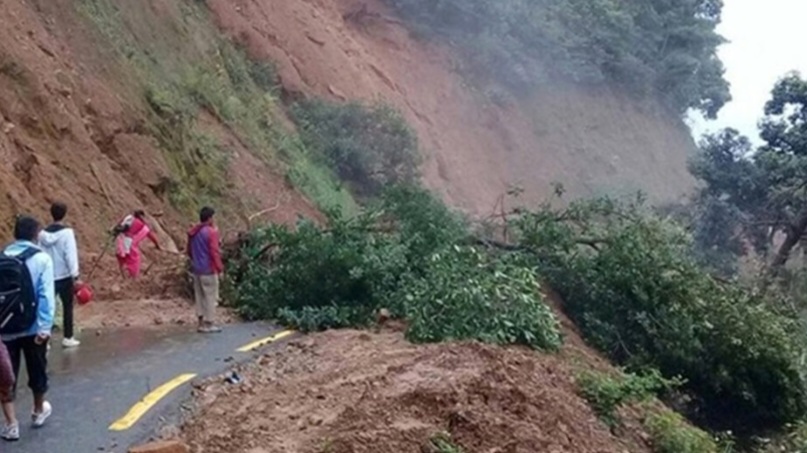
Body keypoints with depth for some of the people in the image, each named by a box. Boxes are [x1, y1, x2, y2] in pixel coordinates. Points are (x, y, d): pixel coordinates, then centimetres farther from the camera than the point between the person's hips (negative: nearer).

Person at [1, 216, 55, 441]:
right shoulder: (41, 258, -9)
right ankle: (39, 411, 37)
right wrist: (45, 327, -17)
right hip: (33, 328, -1)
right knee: (37, 371, 19)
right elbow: (46, 295, -16)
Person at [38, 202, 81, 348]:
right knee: (67, 307, 8)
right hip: (64, 276, -4)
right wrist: (75, 276, -12)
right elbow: (71, 255, -15)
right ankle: (68, 338, 12)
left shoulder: (43, 234, 2)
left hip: (48, 277, 4)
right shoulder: (67, 232, -12)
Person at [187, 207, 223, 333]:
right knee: (210, 296, -1)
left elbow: (189, 250, 17)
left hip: (196, 268, 8)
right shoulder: (211, 231, -15)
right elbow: (214, 252, -17)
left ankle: (201, 322, 16)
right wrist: (219, 267, -9)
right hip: (208, 269, -8)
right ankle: (208, 324, 1)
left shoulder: (192, 232, 9)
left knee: (199, 295, 12)